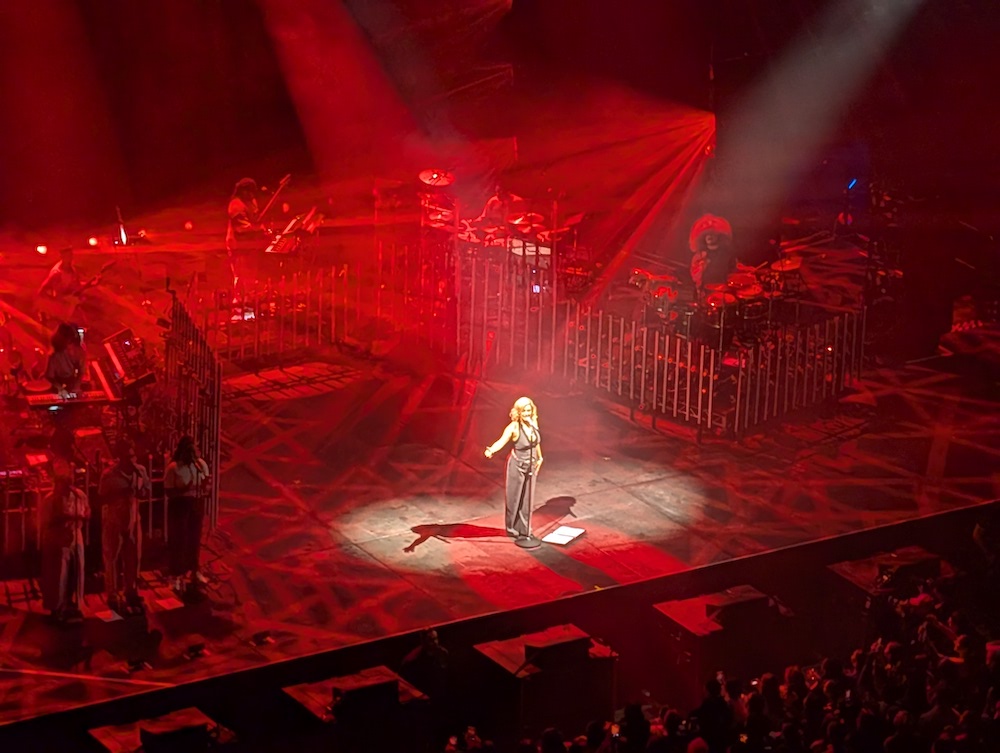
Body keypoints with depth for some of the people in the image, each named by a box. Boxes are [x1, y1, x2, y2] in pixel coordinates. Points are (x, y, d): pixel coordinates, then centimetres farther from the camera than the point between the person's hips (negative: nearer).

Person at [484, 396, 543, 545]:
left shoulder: (533, 423, -6)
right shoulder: (514, 427, -23)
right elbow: (502, 441, -36)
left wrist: (539, 458, 23)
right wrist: (491, 450, -55)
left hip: (531, 466, 5)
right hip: (517, 466, -5)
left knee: (528, 499, 11)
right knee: (515, 498, 6)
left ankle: (524, 530, 22)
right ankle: (513, 528, 21)